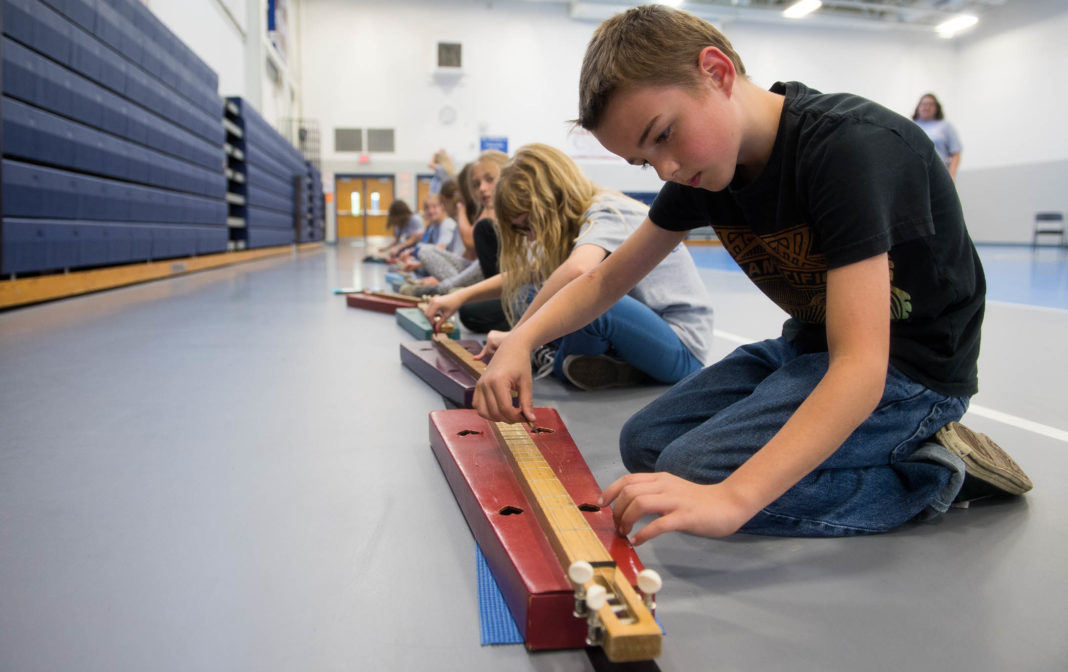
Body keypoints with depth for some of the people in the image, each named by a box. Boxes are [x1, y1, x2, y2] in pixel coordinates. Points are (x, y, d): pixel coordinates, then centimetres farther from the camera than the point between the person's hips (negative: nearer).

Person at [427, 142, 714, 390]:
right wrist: (461, 296, 6)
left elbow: (577, 270, -40)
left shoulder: (609, 214, -19)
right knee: (522, 295, 1)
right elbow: (524, 274, 16)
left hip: (682, 348, -8)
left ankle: (564, 364, -8)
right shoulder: (575, 226, 8)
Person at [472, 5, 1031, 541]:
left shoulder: (848, 147, -28)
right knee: (645, 444, 1)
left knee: (692, 472, -22)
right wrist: (521, 341, -14)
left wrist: (730, 498, -47)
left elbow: (860, 367, -36)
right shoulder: (699, 167, -4)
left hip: (909, 367, -8)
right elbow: (607, 280, 5)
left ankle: (930, 473, -5)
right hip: (811, 345, 8)